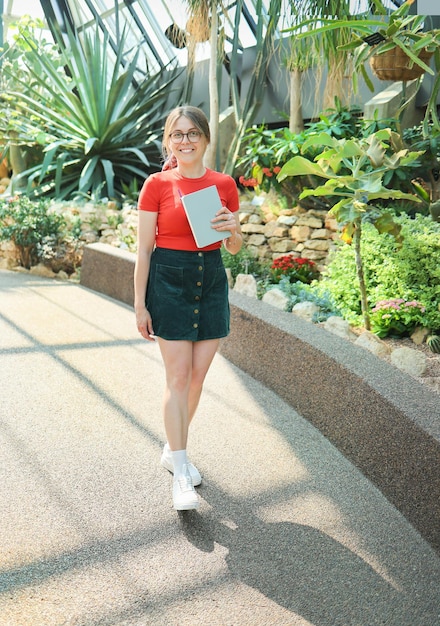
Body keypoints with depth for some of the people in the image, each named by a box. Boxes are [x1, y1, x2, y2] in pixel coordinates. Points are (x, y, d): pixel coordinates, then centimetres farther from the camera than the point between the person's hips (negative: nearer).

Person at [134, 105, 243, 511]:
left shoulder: (224, 185, 5)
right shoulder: (157, 185, -3)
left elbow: (234, 248, 12)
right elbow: (144, 249, -3)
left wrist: (233, 228, -11)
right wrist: (140, 305, -6)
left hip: (211, 279, 4)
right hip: (169, 280, -3)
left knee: (198, 375, 8)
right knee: (178, 377, -5)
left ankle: (174, 451, 28)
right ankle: (181, 475, 4)